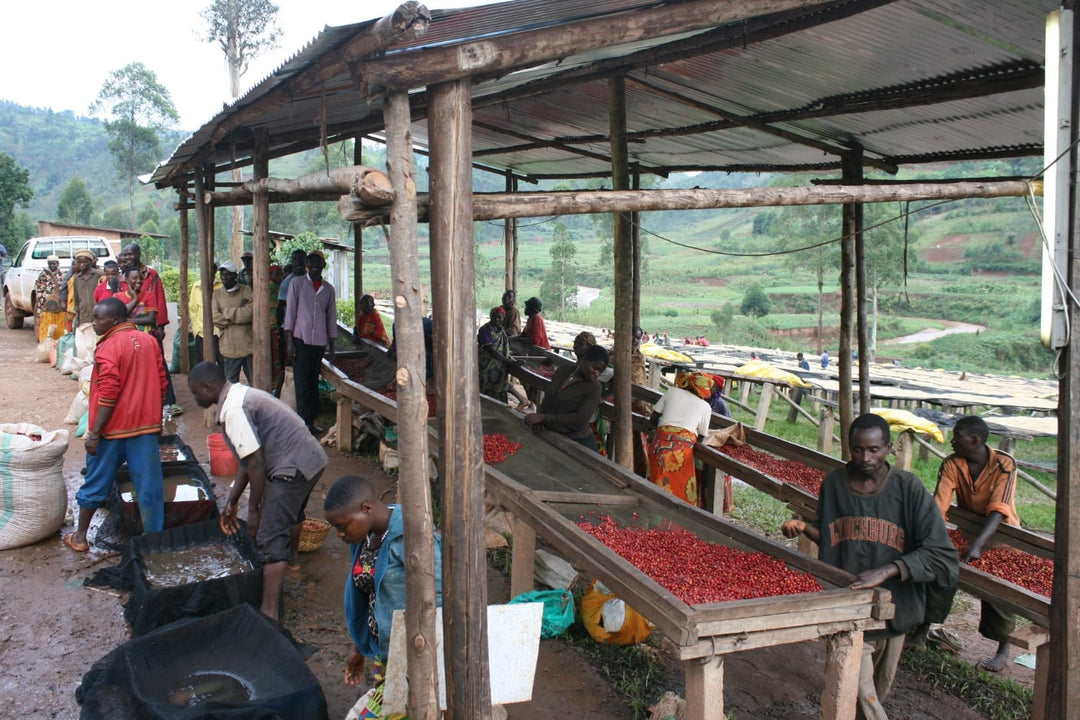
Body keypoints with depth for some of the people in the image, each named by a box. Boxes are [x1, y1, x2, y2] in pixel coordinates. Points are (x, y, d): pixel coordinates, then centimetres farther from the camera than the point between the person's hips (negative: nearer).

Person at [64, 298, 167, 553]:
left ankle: (80, 537, 24)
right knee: (149, 484, 7)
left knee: (96, 483, 11)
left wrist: (95, 433, -14)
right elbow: (161, 384, 10)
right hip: (146, 426, 5)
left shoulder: (108, 348, -13)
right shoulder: (149, 341, 5)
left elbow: (108, 394, -18)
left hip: (113, 428, -4)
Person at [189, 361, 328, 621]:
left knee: (271, 539, -11)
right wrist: (231, 503, 18)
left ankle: (269, 612, -15)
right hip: (312, 458, 11)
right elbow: (248, 458, 17)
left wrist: (253, 510, -12)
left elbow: (255, 463, -21)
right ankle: (290, 560, 62)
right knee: (291, 514, 36)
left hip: (293, 468, -11)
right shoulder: (240, 394, 14)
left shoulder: (233, 410, -18)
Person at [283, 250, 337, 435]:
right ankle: (304, 422, -3)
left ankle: (311, 421, 13)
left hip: (319, 341, 4)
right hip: (301, 339, -4)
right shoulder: (297, 282, 1)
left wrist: (331, 346, 12)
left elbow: (331, 317, 14)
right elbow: (290, 311, -1)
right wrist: (289, 341, -7)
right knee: (302, 382, -5)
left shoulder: (328, 289, 11)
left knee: (314, 382, 8)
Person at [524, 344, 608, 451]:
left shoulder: (594, 387, -14)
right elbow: (547, 399, 9)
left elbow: (579, 420, -20)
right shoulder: (563, 370, 2)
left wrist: (544, 418, -21)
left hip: (577, 441, -5)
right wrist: (540, 416, -12)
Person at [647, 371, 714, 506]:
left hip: (661, 443, 2)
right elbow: (701, 436, 14)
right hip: (684, 447, -2)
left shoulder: (672, 391, 15)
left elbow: (653, 419, 14)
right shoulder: (705, 406, 13)